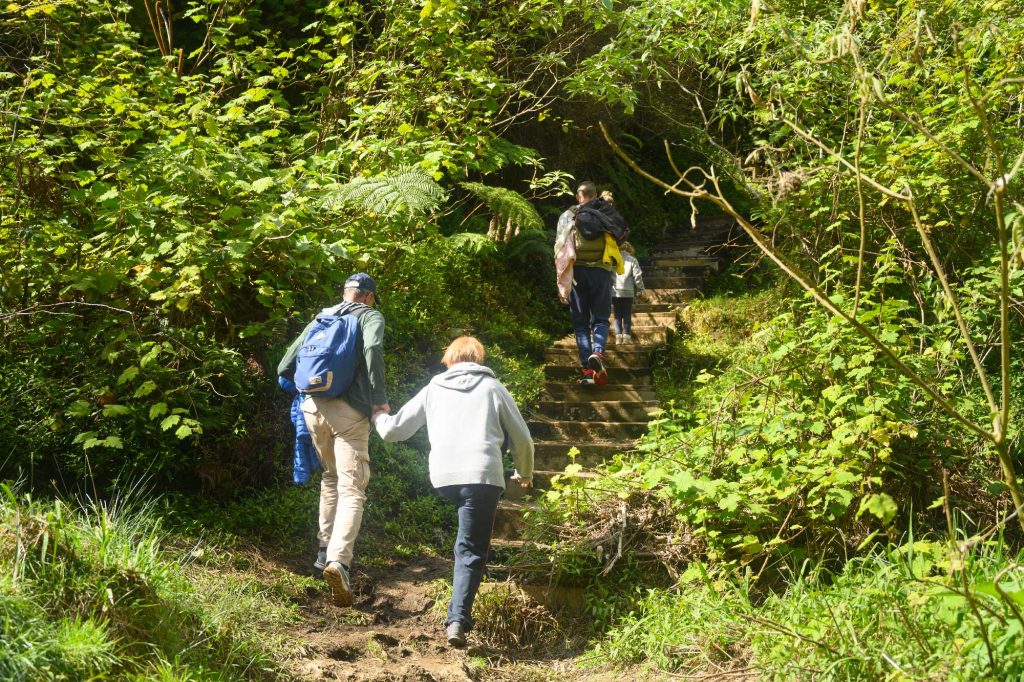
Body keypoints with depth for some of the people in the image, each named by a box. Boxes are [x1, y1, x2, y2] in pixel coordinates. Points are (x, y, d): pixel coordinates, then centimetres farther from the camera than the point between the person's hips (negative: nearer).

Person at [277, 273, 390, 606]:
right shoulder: (370, 316, 8)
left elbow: (285, 367, 17)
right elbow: (373, 348, -15)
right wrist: (379, 398, -12)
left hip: (313, 406, 5)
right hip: (349, 410, -5)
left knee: (331, 478, 25)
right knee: (352, 489, -7)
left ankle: (326, 550, 30)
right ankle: (338, 560, -26)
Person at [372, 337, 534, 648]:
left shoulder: (433, 388, 20)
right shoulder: (492, 387, 16)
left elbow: (394, 429, 22)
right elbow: (522, 438, 16)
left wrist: (378, 417, 45)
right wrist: (525, 474, 35)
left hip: (443, 478, 2)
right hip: (483, 475, -2)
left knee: (467, 544, 25)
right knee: (471, 551, 2)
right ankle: (458, 619, -11)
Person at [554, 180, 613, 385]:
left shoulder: (567, 215, 6)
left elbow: (559, 247, 1)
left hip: (576, 270, 0)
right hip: (601, 270, 0)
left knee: (580, 321, 6)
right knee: (601, 318, 8)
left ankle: (588, 369, -1)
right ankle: (597, 351, -21)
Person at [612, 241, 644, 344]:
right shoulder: (632, 260, 1)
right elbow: (637, 276, -3)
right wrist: (640, 289, 7)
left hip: (615, 292, 1)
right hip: (628, 292, -1)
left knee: (617, 315, 7)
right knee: (627, 315, 5)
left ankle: (618, 336, -2)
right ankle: (626, 336, -2)